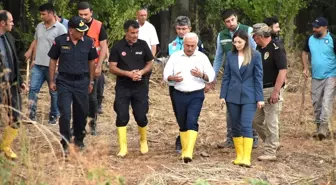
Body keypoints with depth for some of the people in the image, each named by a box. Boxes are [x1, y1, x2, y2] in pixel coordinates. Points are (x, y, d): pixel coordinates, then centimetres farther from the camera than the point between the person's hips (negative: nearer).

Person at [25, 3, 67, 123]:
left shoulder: (60, 28, -11)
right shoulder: (39, 26, 9)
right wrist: (34, 59, 13)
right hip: (38, 65, 5)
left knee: (54, 92, 6)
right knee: (33, 89, -1)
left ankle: (54, 116, 17)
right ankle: (31, 115, 1)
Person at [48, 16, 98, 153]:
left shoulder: (88, 42, -2)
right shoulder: (60, 41, -7)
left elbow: (91, 62, 10)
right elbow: (53, 61, 4)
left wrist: (91, 81, 12)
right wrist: (52, 81, 3)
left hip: (82, 81, 2)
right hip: (64, 81, -2)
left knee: (81, 112, 9)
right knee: (65, 113, -6)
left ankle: (79, 139, 29)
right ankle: (65, 143, 4)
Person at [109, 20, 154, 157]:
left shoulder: (143, 45, 2)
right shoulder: (117, 47, -3)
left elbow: (150, 63, 9)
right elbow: (112, 68, -4)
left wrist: (141, 72, -12)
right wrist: (128, 73, -17)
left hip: (140, 86, 1)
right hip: (122, 87, -1)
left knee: (141, 116, 2)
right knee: (122, 117, -5)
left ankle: (143, 141, 28)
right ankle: (123, 147, 0)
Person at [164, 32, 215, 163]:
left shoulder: (202, 57, 2)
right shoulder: (175, 56, 5)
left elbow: (211, 76, 3)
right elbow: (166, 74, 4)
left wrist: (201, 75, -18)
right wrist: (173, 78, -18)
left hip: (196, 95, -2)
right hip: (179, 95, 2)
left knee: (192, 122, -16)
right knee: (182, 124, 10)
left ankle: (189, 152, -23)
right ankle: (184, 150, 21)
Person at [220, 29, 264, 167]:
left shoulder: (255, 56, -3)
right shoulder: (230, 55, 5)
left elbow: (258, 77, -2)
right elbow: (226, 77, 9)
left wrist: (260, 98, -5)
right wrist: (223, 95, 5)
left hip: (248, 97, -4)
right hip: (233, 96, 4)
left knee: (246, 126, -12)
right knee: (236, 127, 8)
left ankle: (247, 158, -14)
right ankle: (239, 156, 17)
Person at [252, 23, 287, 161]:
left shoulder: (276, 49, -15)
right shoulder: (258, 49, 11)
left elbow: (283, 71, -20)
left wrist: (276, 92, -23)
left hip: (272, 90, -9)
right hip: (259, 90, 9)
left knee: (271, 122, -3)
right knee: (256, 120, 13)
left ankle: (270, 152, 6)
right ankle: (273, 143, 28)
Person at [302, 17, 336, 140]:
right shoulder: (310, 39, 4)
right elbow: (305, 53, 20)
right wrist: (305, 68, 9)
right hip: (316, 77, 6)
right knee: (316, 103, 11)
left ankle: (324, 127, -15)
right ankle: (319, 127, 22)